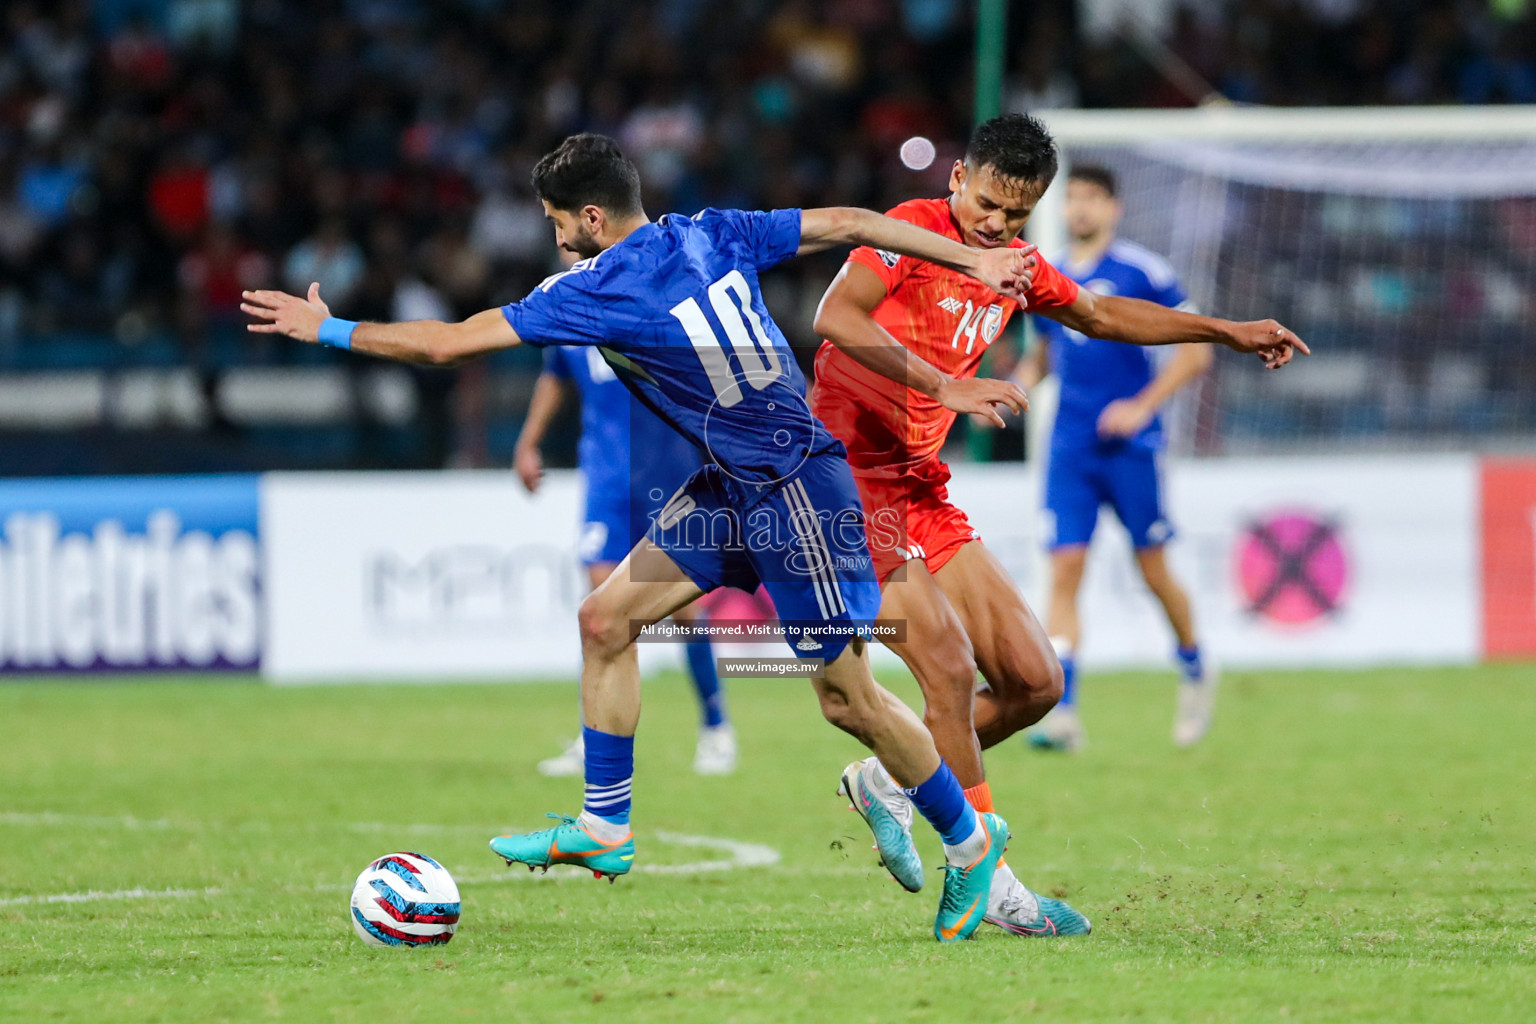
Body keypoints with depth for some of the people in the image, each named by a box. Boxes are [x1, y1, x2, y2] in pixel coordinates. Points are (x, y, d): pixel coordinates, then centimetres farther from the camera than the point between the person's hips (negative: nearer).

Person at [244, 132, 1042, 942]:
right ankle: (604, 829, 14)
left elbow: (446, 344, -16)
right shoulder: (714, 234, 2)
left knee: (847, 699, 0)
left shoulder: (599, 291, -19)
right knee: (606, 620, 6)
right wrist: (973, 260, 14)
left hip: (793, 487, -9)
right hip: (733, 483, 10)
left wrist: (329, 330, -4)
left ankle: (969, 842, 16)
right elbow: (845, 224, 6)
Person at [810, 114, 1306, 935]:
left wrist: (1227, 333, 32)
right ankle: (986, 880, -12)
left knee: (1034, 682, 2)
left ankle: (886, 780, 22)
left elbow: (1099, 314, 31)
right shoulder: (914, 231, -12)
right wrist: (941, 383, -34)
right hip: (849, 474, -8)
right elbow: (835, 317, -27)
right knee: (949, 662, -21)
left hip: (921, 491, 8)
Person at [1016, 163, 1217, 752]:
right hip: (1070, 451, 4)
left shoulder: (1142, 272, -5)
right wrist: (1015, 389, 4)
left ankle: (1195, 669, 31)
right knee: (1064, 572, -8)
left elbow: (1195, 351, -4)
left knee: (1153, 571, 4)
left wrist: (1143, 406, -14)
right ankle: (1061, 714, -14)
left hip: (1130, 445, -3)